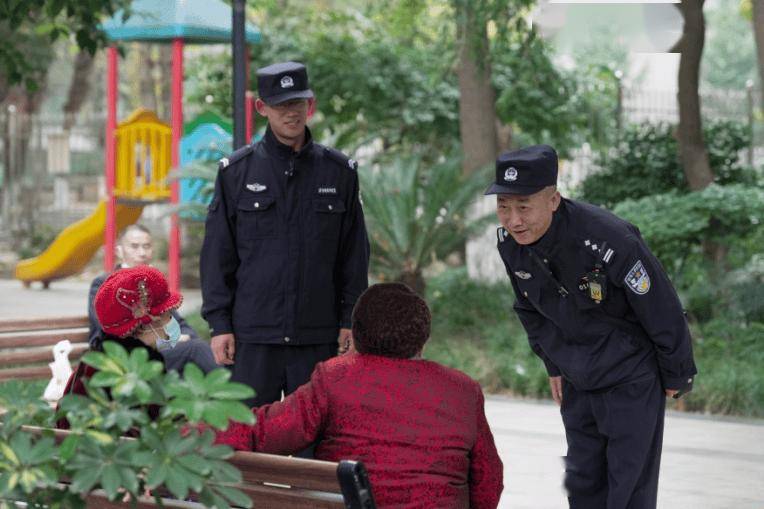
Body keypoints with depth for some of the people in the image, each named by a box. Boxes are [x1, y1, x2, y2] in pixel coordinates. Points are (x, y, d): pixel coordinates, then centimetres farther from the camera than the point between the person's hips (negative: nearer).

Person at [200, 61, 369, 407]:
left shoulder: (339, 172, 7)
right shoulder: (236, 171, 4)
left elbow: (355, 255, 10)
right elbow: (217, 253, 4)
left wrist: (350, 320, 4)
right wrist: (219, 323, -1)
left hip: (319, 337, 1)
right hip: (253, 334, -1)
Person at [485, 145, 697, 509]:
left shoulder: (611, 242, -33)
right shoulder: (509, 243, -12)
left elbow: (663, 312, -20)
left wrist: (677, 377, -8)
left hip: (632, 380, -6)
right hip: (577, 383, 6)